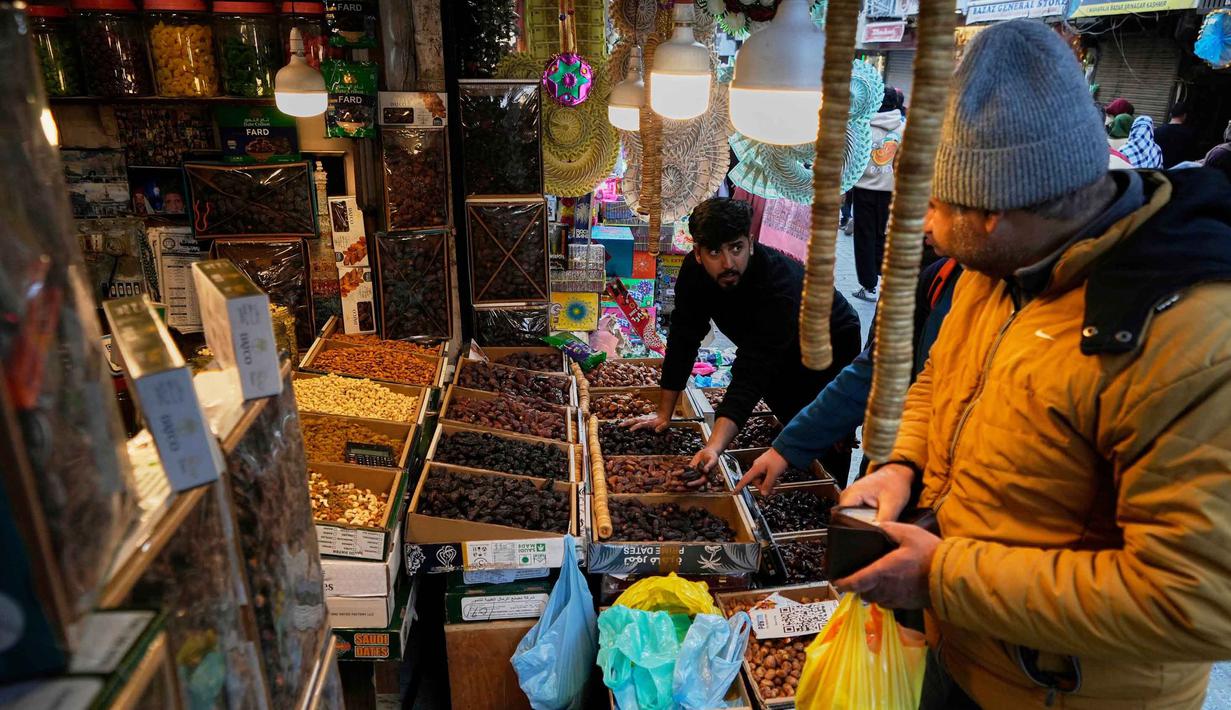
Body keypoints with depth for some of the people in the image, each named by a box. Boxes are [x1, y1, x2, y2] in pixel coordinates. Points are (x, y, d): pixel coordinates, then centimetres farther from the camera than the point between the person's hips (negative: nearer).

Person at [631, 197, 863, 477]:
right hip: (783, 359, 5)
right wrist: (664, 414, -15)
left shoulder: (780, 284, -43)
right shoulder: (695, 269, -24)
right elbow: (683, 339, -16)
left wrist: (715, 448, -61)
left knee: (828, 454, -4)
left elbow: (751, 375, -50)